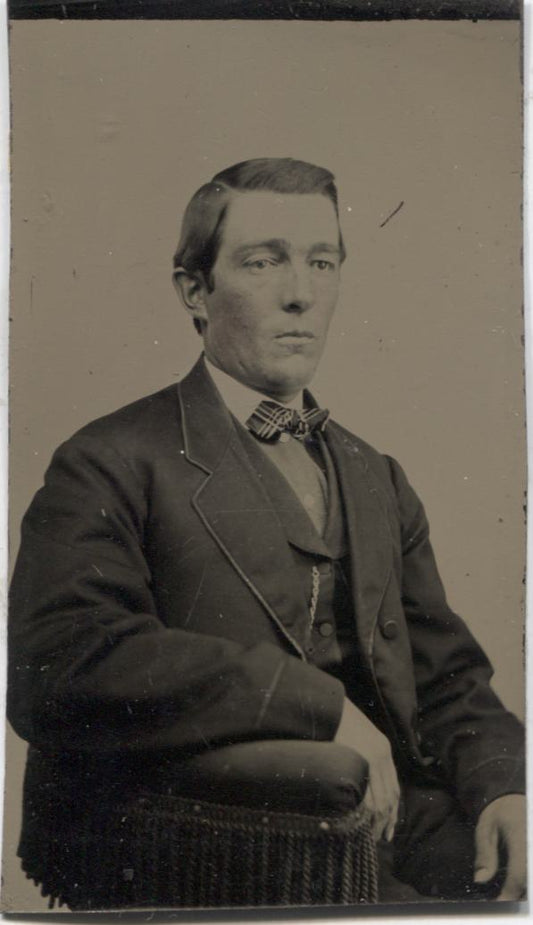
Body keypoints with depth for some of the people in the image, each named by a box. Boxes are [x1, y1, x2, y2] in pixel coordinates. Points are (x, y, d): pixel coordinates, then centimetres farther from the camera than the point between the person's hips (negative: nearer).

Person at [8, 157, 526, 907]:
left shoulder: (378, 480, 20)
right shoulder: (113, 464, -2)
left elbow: (447, 679, 18)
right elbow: (53, 668, -17)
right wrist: (319, 707, -19)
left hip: (383, 827, 6)